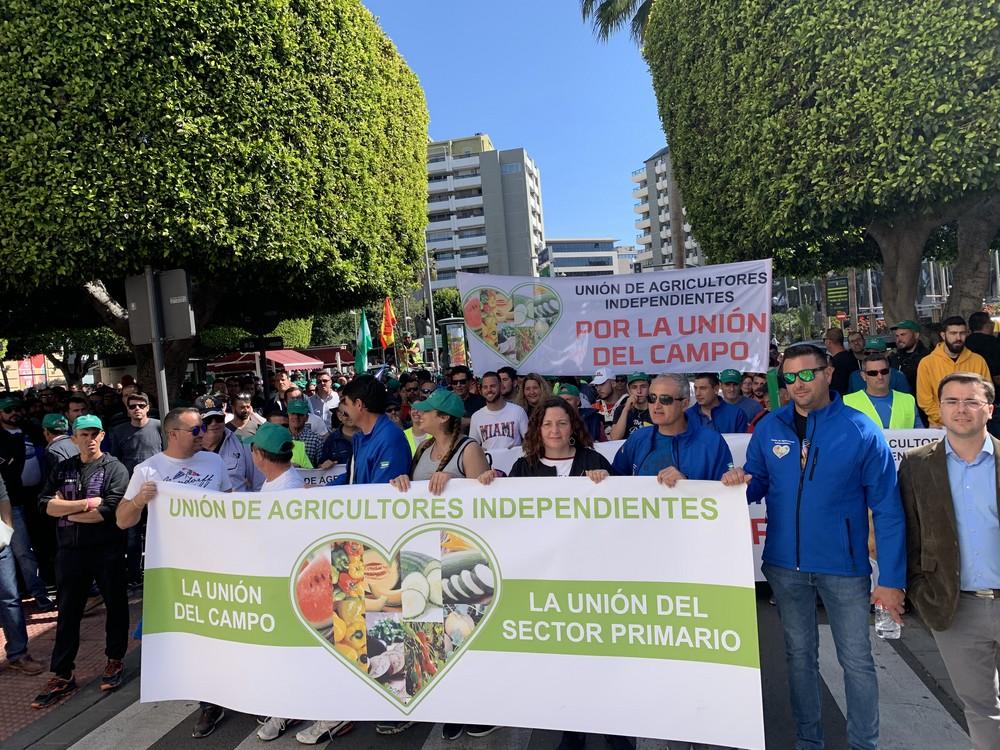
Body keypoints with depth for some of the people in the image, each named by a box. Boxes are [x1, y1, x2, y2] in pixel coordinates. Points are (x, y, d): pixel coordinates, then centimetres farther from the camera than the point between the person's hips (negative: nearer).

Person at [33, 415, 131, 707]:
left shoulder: (114, 469, -6)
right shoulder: (62, 469, 8)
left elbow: (110, 510, -18)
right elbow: (45, 504, -3)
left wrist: (66, 511, -8)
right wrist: (85, 503, -16)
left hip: (107, 550, -3)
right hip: (70, 550, 4)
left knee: (115, 605, 10)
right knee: (68, 612, 10)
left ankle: (115, 661, 27)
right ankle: (61, 675, 20)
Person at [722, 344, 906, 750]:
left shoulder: (862, 431, -10)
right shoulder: (769, 428, -2)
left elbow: (887, 510, -8)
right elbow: (758, 483, 8)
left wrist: (892, 578, -10)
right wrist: (740, 483, -17)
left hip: (844, 566, -3)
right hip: (785, 565, 3)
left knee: (857, 660, 10)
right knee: (799, 654, 18)